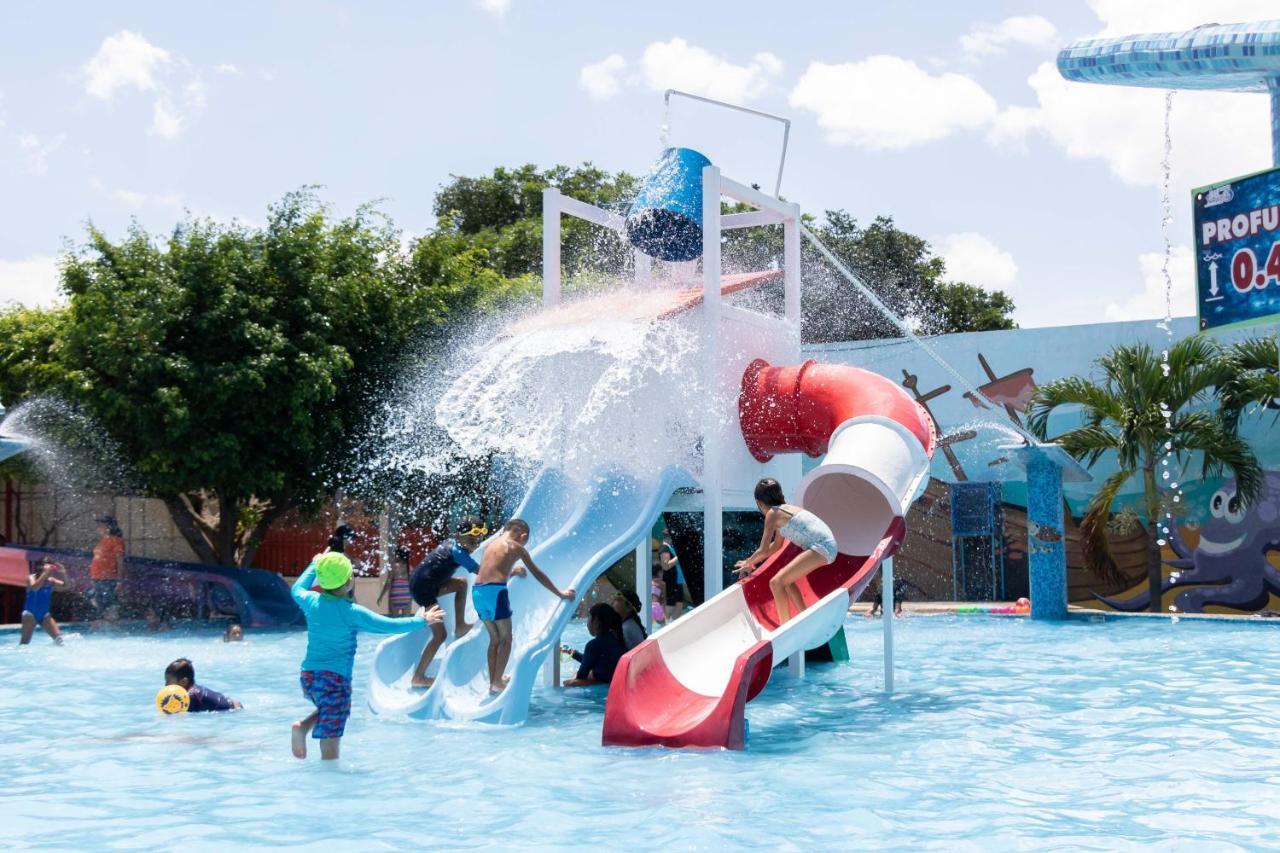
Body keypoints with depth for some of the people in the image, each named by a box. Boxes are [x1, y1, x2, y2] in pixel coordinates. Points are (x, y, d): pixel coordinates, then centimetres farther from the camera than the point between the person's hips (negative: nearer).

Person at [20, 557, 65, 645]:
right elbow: (34, 587, -30)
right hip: (31, 613, -4)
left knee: (59, 638, -7)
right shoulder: (32, 577, -8)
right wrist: (45, 573, -35)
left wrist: (63, 572, -26)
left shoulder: (51, 581, 4)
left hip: (44, 614, 4)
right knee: (24, 642, -8)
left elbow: (64, 584, -10)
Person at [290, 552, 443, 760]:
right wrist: (422, 620, 4)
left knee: (327, 709, 32)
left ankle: (303, 726, 5)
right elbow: (389, 625, -9)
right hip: (335, 679, -6)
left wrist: (314, 565, 39)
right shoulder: (351, 612, -12)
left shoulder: (311, 601, 2)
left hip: (308, 676, 6)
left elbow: (297, 589, 26)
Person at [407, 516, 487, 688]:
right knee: (440, 635, -6)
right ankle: (418, 677, -2)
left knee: (461, 584, 20)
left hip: (426, 582, 9)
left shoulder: (452, 543, 4)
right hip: (423, 588, -9)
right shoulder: (458, 552, -20)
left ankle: (460, 626, 22)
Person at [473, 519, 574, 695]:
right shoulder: (516, 547, 6)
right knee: (506, 638, 7)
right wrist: (560, 593, 16)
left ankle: (492, 681, 18)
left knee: (494, 638, 18)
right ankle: (498, 681, 3)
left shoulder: (490, 544, 21)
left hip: (477, 591, 6)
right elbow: (538, 574, 9)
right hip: (496, 590, -6)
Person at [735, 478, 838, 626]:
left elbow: (763, 550, -3)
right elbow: (776, 546, 31)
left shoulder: (772, 513, -5)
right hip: (828, 545, 10)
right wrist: (753, 561, 35)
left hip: (822, 548, -10)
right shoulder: (785, 509, 21)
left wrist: (748, 562, 15)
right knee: (786, 579, 22)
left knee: (776, 582, -13)